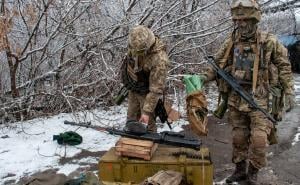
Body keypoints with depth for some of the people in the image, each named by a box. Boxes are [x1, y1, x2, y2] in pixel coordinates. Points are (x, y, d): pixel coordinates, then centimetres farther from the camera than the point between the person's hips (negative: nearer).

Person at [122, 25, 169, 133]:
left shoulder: (159, 59, -36)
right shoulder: (136, 45, -17)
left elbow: (156, 89, -32)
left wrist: (147, 111, -30)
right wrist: (127, 81, 18)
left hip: (146, 93, -6)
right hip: (133, 90, 7)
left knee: (147, 124, 3)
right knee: (131, 120, 20)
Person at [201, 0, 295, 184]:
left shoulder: (268, 41, -5)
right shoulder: (231, 42, 3)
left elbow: (284, 65, 5)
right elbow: (218, 66, 12)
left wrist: (289, 91, 0)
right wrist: (203, 78, -2)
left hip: (258, 98, -3)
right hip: (236, 98, 3)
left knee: (259, 139, -6)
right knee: (239, 137, 12)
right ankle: (240, 170, 28)